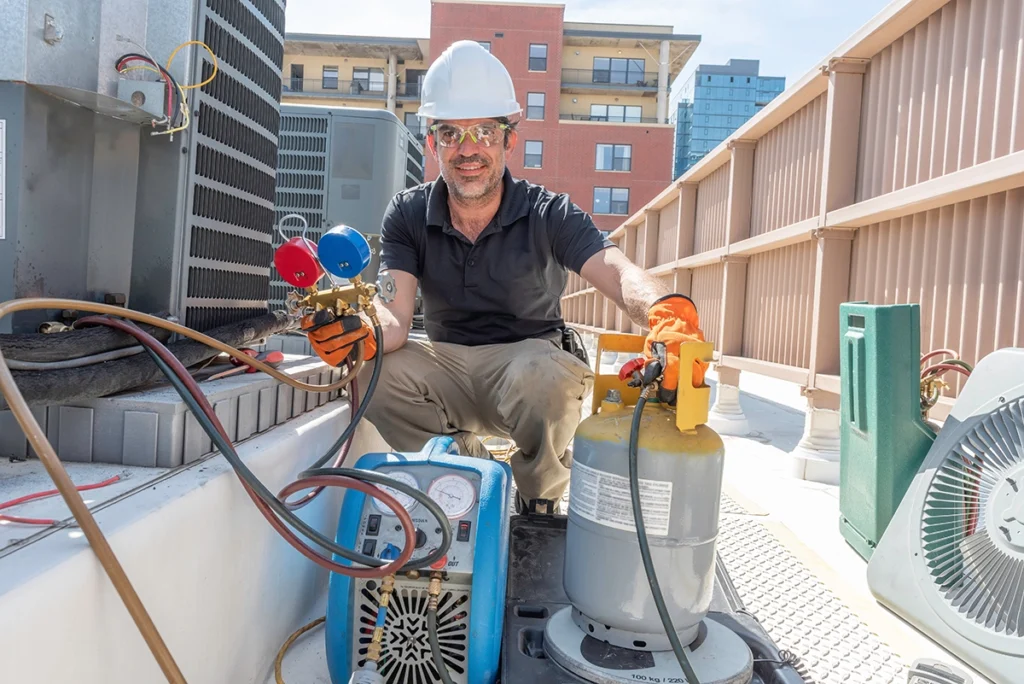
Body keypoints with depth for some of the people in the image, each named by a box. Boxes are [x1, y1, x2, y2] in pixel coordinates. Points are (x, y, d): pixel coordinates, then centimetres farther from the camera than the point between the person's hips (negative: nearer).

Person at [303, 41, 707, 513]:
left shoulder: (548, 214, -10)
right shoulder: (408, 215, -3)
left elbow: (616, 271, -28)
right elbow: (396, 314, -17)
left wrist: (666, 311, -52)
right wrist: (363, 334, -43)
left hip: (530, 356, -2)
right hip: (448, 368, 2)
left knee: (547, 375, -36)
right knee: (375, 373, -26)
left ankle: (539, 504, -4)